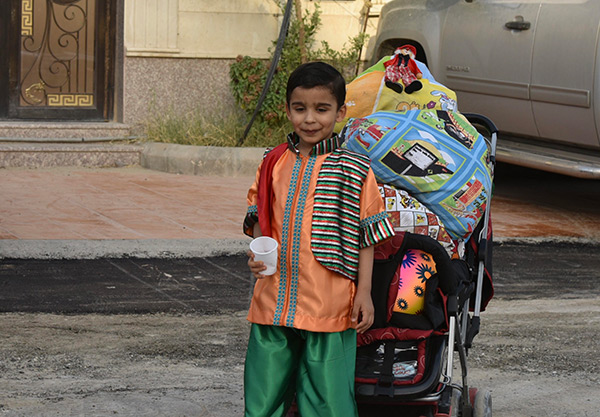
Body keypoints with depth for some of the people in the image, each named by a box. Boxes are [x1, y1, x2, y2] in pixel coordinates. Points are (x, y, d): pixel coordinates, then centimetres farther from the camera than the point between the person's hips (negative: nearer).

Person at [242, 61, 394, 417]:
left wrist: (364, 292, -3)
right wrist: (257, 253, -3)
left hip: (329, 305, -3)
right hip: (274, 301, 4)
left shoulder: (354, 170, -3)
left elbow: (366, 233, 0)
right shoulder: (274, 163, 6)